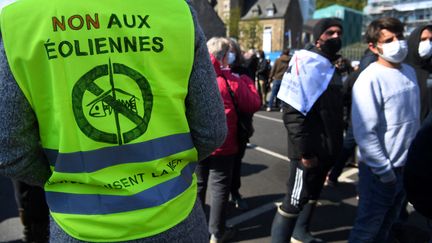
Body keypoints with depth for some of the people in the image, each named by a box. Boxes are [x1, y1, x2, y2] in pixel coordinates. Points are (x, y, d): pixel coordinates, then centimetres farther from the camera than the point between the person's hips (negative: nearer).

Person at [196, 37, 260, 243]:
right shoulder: (231, 81, -13)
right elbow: (254, 104, -4)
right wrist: (246, 81, 7)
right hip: (221, 144, -4)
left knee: (197, 184, 18)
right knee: (220, 187, 8)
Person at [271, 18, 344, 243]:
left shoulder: (330, 67, 13)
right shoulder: (305, 62, -15)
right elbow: (293, 112, -22)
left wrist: (334, 145, 17)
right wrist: (304, 151, -23)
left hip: (326, 148, 9)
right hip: (309, 150, -9)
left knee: (312, 194, 22)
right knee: (296, 199, -1)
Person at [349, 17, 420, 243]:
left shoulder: (410, 72, 5)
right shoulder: (370, 79, -19)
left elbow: (414, 119, 13)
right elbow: (364, 133, -22)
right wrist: (385, 171, -18)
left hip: (406, 166, 7)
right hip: (379, 171, -7)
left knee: (386, 224, 23)